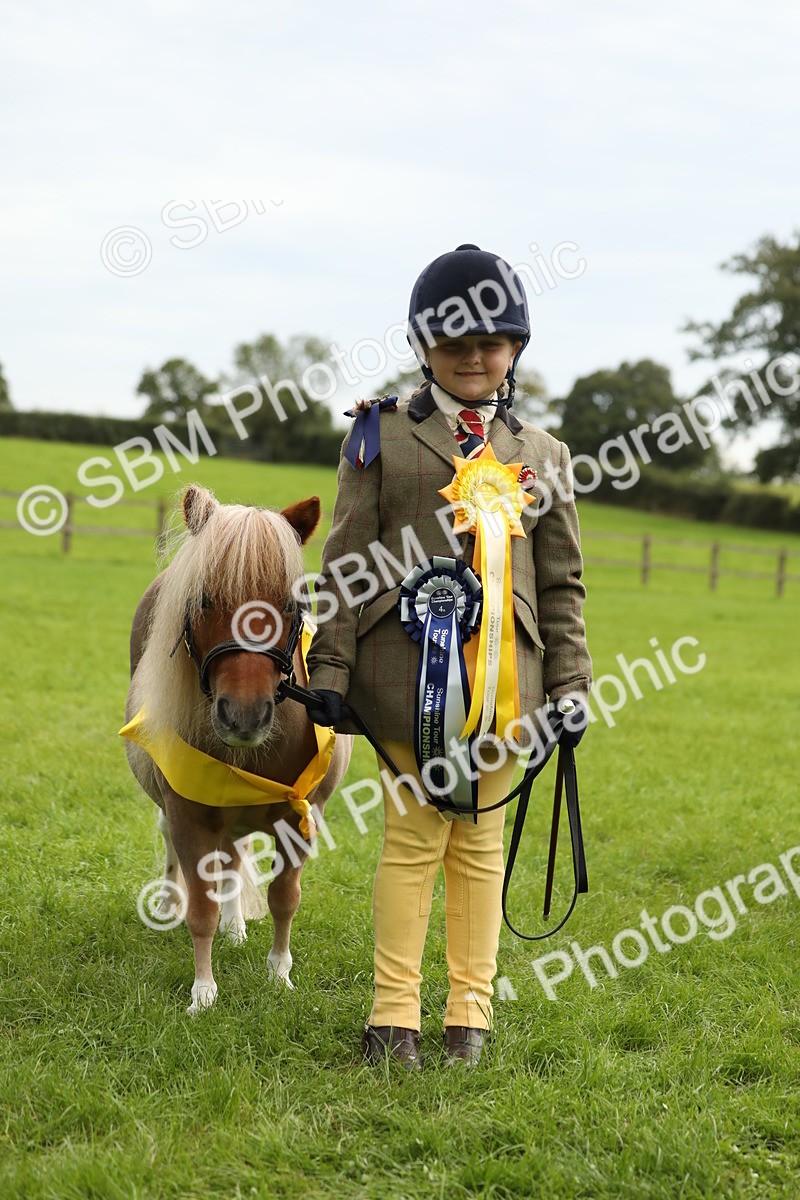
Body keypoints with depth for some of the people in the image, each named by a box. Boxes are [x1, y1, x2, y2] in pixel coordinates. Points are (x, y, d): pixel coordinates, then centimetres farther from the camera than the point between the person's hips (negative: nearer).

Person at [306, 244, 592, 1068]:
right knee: (412, 836, 2)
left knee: (480, 842, 7)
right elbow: (347, 563, 2)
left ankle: (469, 1011, 17)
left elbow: (561, 582, 13)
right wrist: (330, 672, -4)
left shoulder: (540, 455, 11)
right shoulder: (382, 436, 5)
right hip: (407, 669, -2)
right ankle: (394, 1014, 12)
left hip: (501, 674, 2)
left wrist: (570, 684, 7)